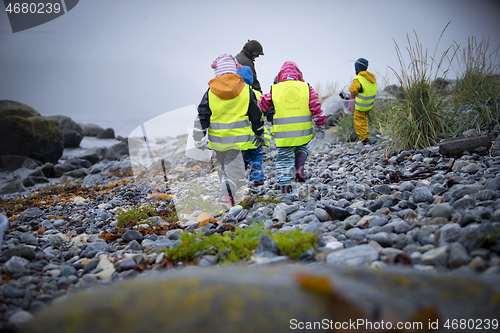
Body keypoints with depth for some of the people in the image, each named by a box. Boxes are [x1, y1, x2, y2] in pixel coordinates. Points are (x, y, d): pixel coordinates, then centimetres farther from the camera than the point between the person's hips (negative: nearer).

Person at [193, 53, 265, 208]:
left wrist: (199, 139, 7)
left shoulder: (211, 91, -2)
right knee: (234, 168, 0)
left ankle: (227, 190, 23)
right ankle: (228, 193, -21)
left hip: (217, 138, 2)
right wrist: (259, 134, 20)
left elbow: (202, 117, -2)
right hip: (238, 138, -1)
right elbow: (256, 116, 5)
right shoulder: (246, 90, -2)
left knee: (222, 167, 21)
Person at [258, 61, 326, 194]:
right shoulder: (306, 88, 0)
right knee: (302, 149, 28)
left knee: (284, 158, 10)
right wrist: (321, 127, 8)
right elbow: (316, 108, 0)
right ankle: (299, 169, 9)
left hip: (283, 134, -1)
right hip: (303, 132, 1)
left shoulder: (274, 90, 0)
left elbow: (262, 107, 8)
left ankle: (284, 184, 7)